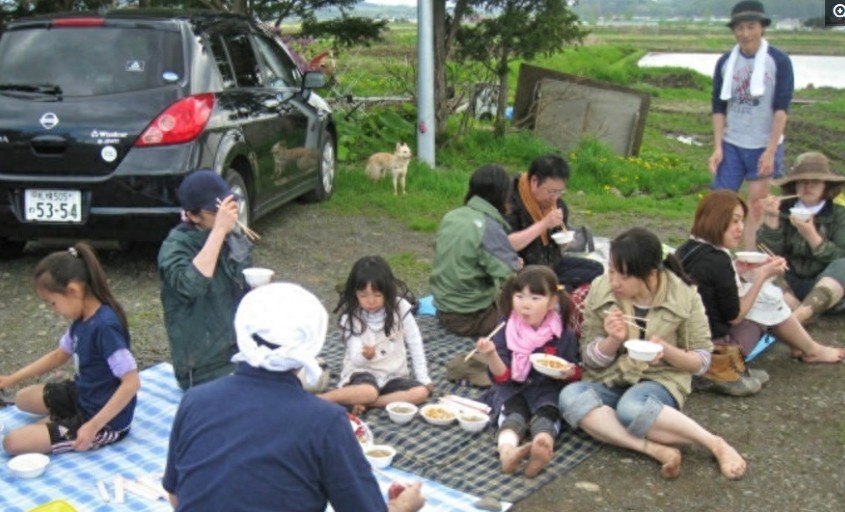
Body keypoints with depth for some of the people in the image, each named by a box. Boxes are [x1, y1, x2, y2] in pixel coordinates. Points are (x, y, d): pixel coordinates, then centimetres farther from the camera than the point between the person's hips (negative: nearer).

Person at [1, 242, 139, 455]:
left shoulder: (105, 326, -30)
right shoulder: (82, 319, -1)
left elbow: (132, 383, -32)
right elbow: (59, 355, 17)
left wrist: (93, 426, -31)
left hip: (107, 423, -10)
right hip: (84, 396, 10)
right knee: (23, 398, 24)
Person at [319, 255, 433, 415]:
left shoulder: (400, 307, -9)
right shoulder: (350, 318, -11)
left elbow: (415, 343, -2)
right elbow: (356, 359, -16)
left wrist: (424, 378, -5)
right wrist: (365, 355, -40)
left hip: (394, 375, 3)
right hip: (362, 372, -3)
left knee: (422, 392, -25)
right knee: (368, 392, -36)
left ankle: (363, 403, -24)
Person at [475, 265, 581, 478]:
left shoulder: (564, 336, -1)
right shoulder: (505, 333, -2)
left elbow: (576, 374, 9)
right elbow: (502, 377, -6)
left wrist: (569, 373, -15)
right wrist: (491, 355, -26)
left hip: (547, 391, 0)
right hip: (513, 391, 0)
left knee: (545, 413, -31)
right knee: (514, 413, -30)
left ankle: (543, 446, -63)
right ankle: (507, 449, -61)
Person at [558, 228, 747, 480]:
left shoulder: (684, 296, -8)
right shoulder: (600, 289, -5)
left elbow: (702, 360, 0)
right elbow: (590, 359, 1)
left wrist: (667, 350, -21)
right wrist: (613, 340, -21)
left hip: (660, 381, -3)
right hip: (611, 381, 3)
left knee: (632, 406, -38)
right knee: (570, 396, -31)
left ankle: (717, 445, -22)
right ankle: (658, 450, -35)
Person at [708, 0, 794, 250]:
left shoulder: (779, 61, -6)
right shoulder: (725, 62, 2)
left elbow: (781, 108, -9)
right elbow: (719, 107, 4)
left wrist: (770, 151, -14)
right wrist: (717, 147, -3)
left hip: (764, 146, -2)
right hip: (731, 145, 2)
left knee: (756, 203, 2)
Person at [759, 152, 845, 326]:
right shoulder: (784, 210, 3)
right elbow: (771, 251, -6)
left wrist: (811, 235, -23)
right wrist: (771, 219, -20)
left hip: (827, 286, -2)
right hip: (790, 285, 2)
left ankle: (796, 318, -43)